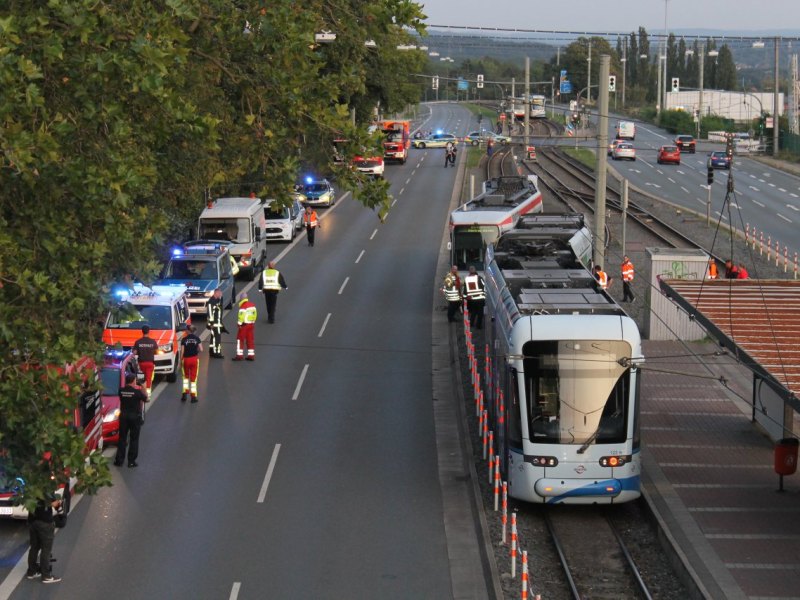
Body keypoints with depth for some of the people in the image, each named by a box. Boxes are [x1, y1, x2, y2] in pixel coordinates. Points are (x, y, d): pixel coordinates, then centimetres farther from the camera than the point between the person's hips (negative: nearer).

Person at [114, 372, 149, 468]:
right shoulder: (137, 392, -16)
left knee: (122, 438, 12)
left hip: (123, 416, 3)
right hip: (135, 417, -3)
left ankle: (119, 460, 15)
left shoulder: (121, 391, -7)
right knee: (134, 439, 6)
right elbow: (146, 399, -5)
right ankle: (131, 461, 7)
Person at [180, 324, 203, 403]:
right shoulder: (197, 338, -1)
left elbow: (182, 351, -6)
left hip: (186, 359, 0)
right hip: (194, 359, 0)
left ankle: (184, 394, 7)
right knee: (193, 378, 6)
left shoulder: (184, 339, -4)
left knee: (186, 377, 18)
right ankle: (193, 396, 4)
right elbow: (201, 349, -6)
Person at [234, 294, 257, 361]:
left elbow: (241, 316, -19)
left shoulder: (243, 306, -17)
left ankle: (239, 355, 0)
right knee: (250, 340, 11)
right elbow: (255, 314, 13)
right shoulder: (252, 305, 7)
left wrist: (240, 323, -10)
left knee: (240, 339, 2)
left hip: (244, 325, -7)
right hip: (251, 324, 7)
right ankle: (251, 355, 11)